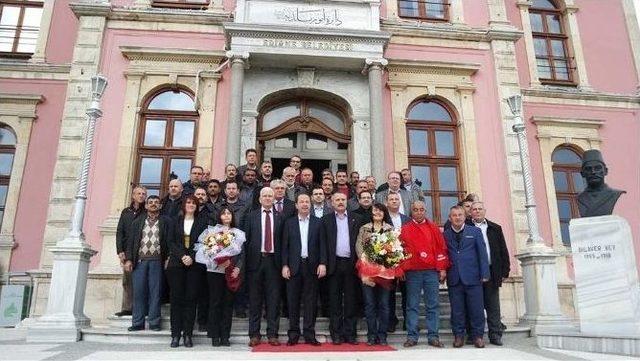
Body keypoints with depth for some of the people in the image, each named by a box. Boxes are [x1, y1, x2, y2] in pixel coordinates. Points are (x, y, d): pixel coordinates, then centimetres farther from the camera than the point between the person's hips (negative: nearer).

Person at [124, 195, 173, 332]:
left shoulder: (167, 222, 9)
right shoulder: (138, 222, 16)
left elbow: (170, 241, 2)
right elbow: (130, 241, 11)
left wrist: (168, 259, -8)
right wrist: (129, 259, 1)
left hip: (157, 260, -2)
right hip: (139, 260, 2)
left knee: (155, 292, -1)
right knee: (138, 291, 1)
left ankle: (154, 322, 5)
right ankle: (138, 322, 8)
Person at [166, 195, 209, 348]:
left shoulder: (202, 222, 9)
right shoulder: (176, 221, 12)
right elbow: (171, 242, 5)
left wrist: (192, 257, -10)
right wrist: (182, 256, -9)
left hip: (194, 265, -1)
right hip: (176, 263, 1)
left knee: (191, 298, -2)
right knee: (176, 298, 0)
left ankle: (188, 334, 3)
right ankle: (175, 334, 5)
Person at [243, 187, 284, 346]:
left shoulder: (279, 217, 7)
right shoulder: (251, 216, 6)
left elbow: (282, 241, 4)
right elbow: (246, 240, 3)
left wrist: (283, 263, -2)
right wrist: (244, 262, -3)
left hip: (273, 261, 0)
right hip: (256, 260, 0)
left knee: (273, 299, 3)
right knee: (254, 299, 6)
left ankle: (272, 334, 12)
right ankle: (254, 335, 14)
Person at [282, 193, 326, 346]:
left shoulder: (318, 223, 6)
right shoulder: (289, 223, 7)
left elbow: (322, 244, 2)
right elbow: (285, 246, 5)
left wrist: (322, 263, -7)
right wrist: (285, 265, -3)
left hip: (312, 266, 0)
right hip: (294, 266, 0)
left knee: (311, 300, 3)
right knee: (293, 300, 5)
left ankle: (309, 335, 11)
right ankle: (293, 334, 14)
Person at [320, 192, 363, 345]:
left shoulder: (355, 219, 10)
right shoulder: (326, 220, 7)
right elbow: (323, 243, 2)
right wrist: (324, 263, -7)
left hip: (351, 263, 1)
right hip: (334, 264, -1)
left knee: (350, 299, 5)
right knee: (335, 300, 5)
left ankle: (350, 333, 13)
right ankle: (336, 334, 12)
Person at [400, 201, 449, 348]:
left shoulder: (434, 229, 9)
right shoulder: (404, 230, 7)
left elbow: (441, 248, 6)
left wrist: (442, 268, 0)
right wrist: (401, 270, -2)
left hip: (431, 271, 1)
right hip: (412, 272, 0)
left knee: (433, 305, 3)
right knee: (412, 306, 3)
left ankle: (433, 336, 10)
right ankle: (412, 337, 8)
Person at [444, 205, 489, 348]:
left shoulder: (475, 231, 7)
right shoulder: (445, 235, 9)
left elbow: (482, 254, 3)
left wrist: (484, 274, -3)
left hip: (472, 277, 0)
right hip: (454, 279, 1)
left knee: (476, 309, 3)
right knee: (457, 310, 6)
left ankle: (477, 336, 16)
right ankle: (458, 336, 16)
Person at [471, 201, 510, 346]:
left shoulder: (495, 228, 12)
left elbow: (503, 251, 11)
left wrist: (505, 271, 3)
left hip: (492, 272, 2)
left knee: (493, 305, 5)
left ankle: (495, 334, 11)